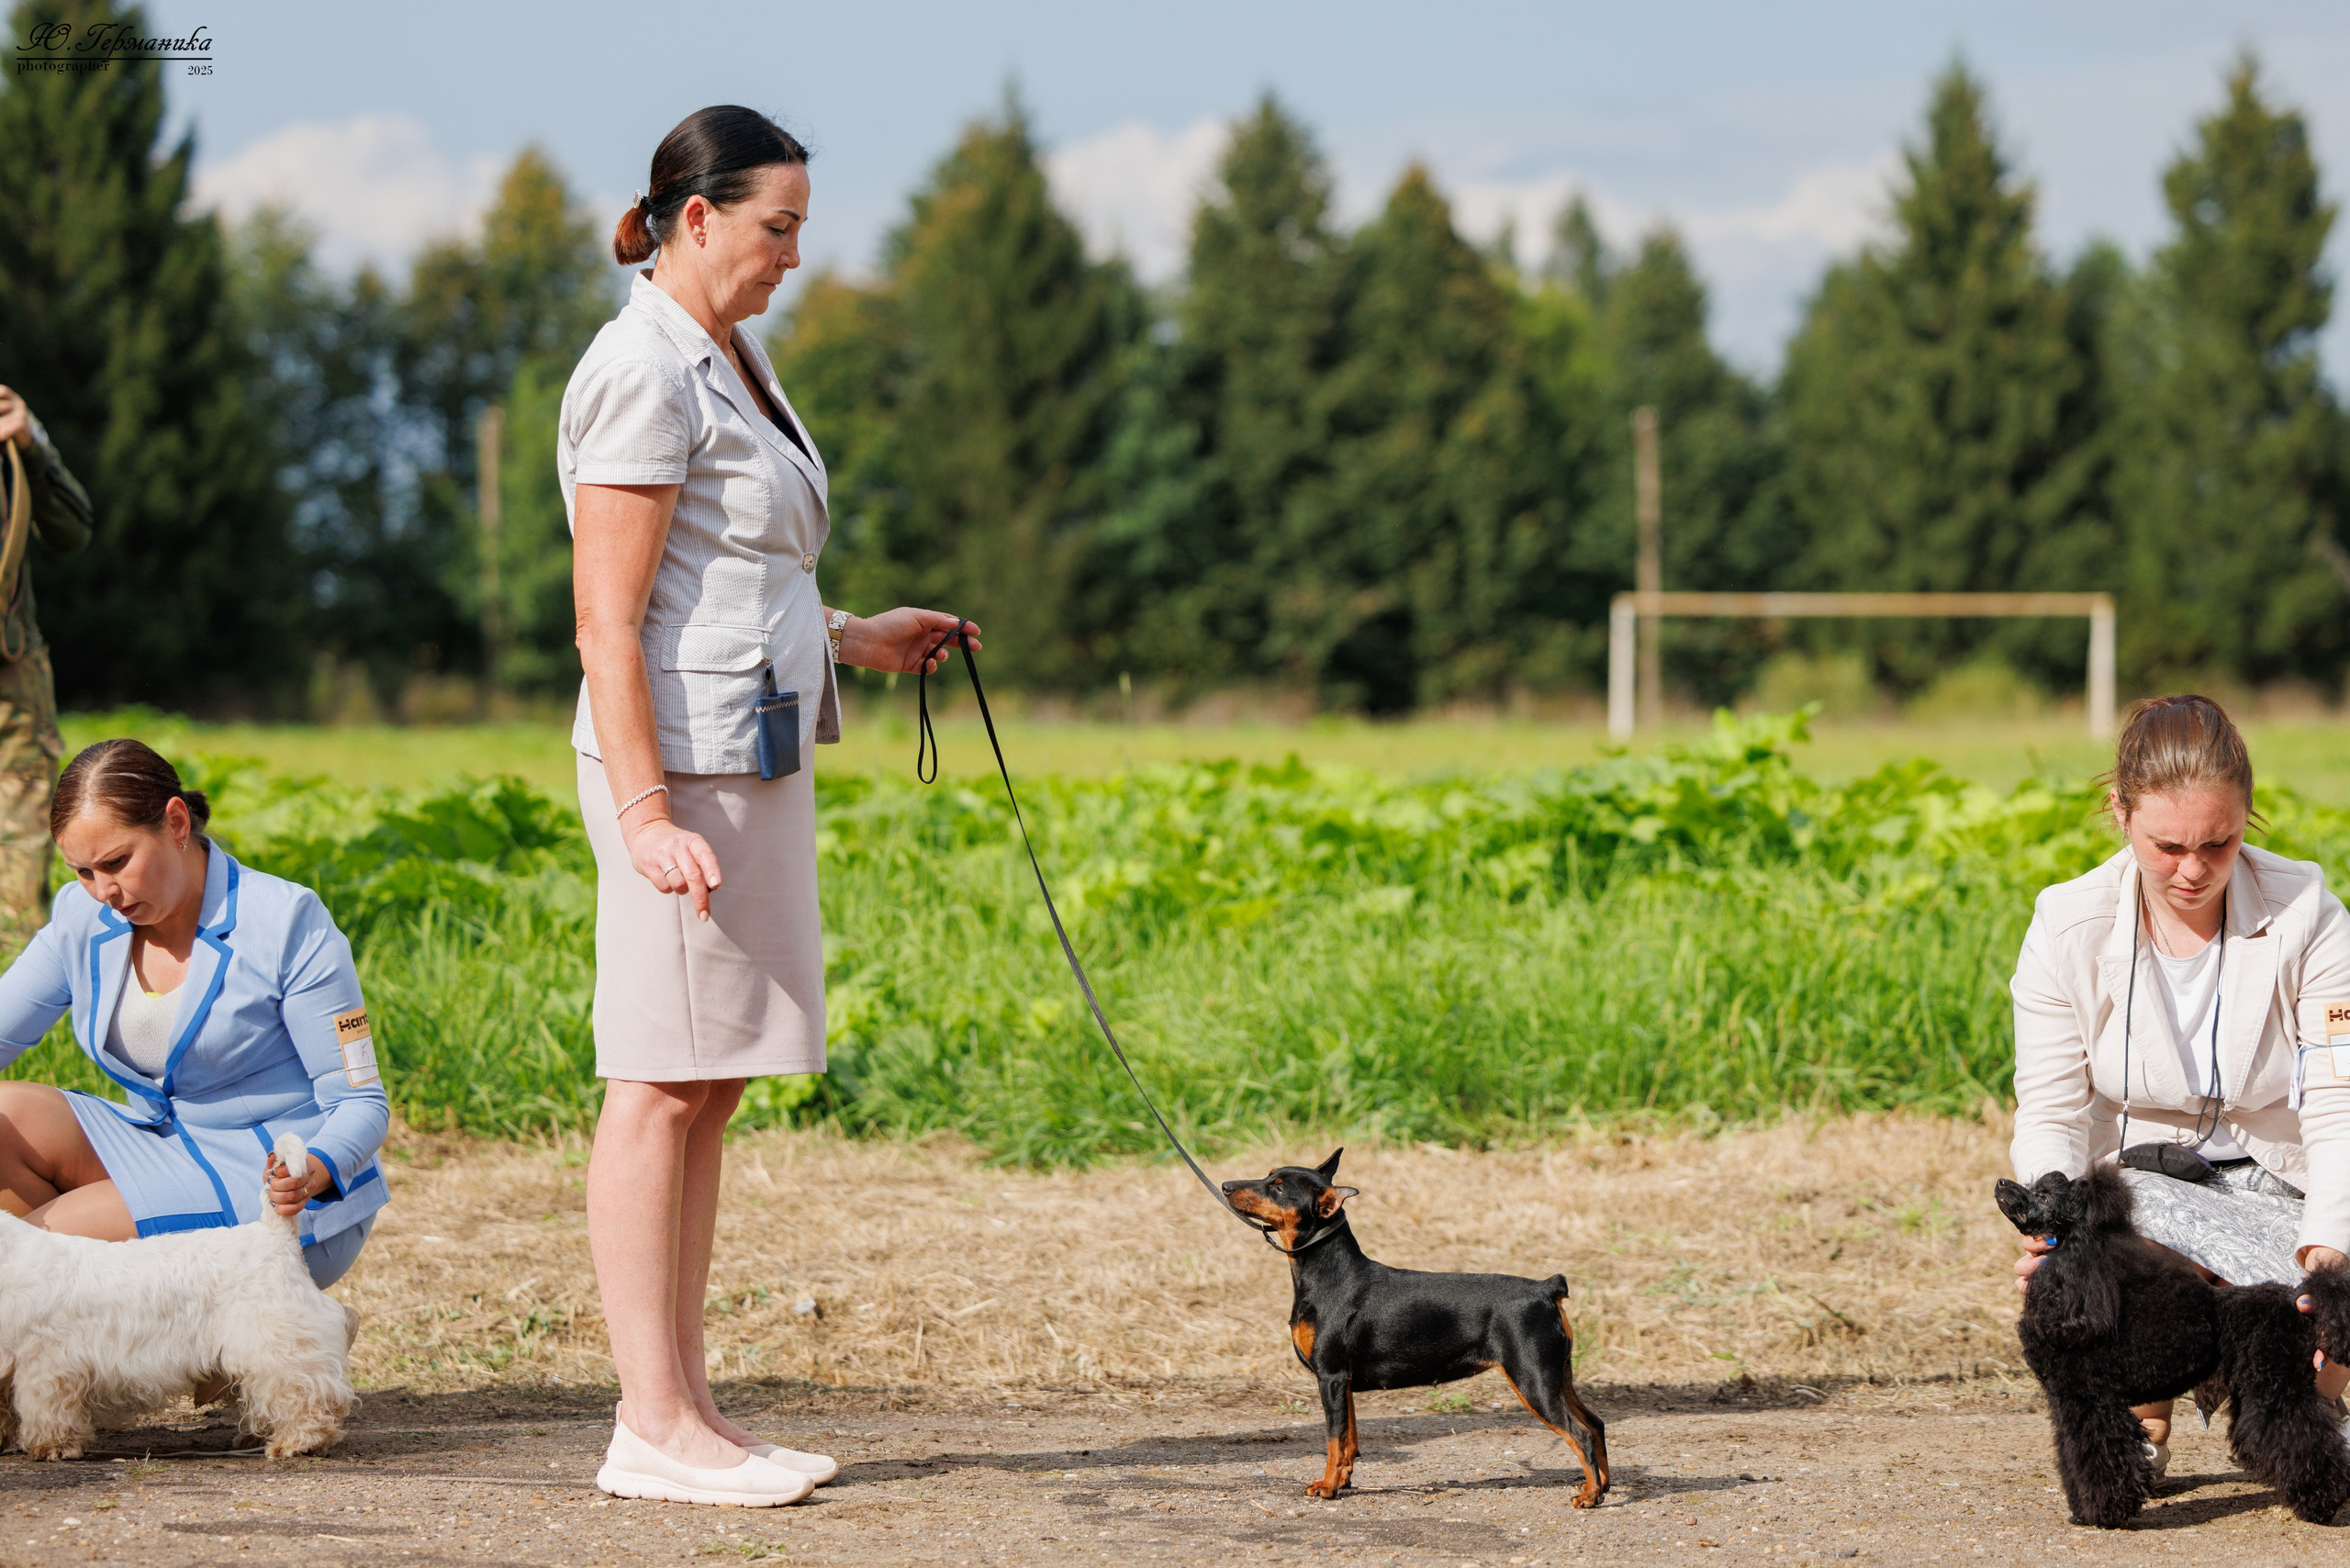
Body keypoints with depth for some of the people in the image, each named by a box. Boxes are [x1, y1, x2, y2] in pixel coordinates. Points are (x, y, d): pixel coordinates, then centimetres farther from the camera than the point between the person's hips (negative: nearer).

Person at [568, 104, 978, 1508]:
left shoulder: (730, 361, 18)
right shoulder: (646, 372, -12)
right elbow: (610, 617, -17)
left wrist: (855, 638, 20)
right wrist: (645, 813, -22)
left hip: (754, 759, 10)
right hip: (682, 763, -10)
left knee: (714, 1084, 10)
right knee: (662, 1085, -7)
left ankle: (686, 1408, 14)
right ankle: (654, 1424, -4)